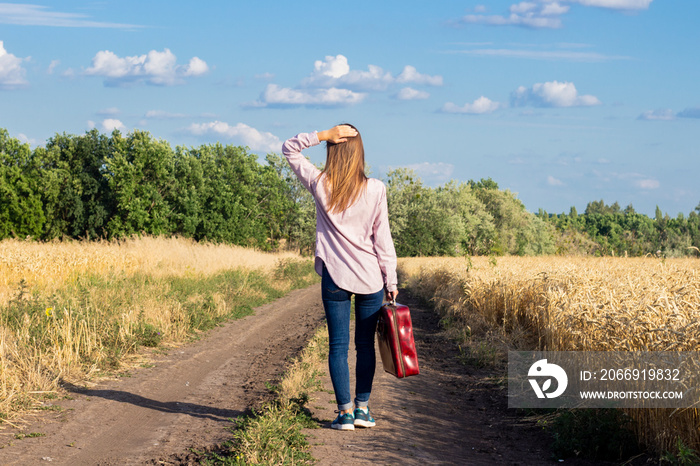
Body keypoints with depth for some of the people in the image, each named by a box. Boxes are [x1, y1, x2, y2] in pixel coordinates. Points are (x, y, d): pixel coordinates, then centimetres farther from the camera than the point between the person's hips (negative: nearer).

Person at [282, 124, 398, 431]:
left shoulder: (319, 184, -4)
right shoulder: (375, 189, -4)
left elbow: (289, 148, 10)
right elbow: (383, 239, -2)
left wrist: (324, 135, -4)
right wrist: (391, 282, 6)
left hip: (335, 277, 0)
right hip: (371, 278, 1)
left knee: (338, 345, 4)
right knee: (365, 344, 12)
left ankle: (345, 412, 1)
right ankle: (362, 408, 16)